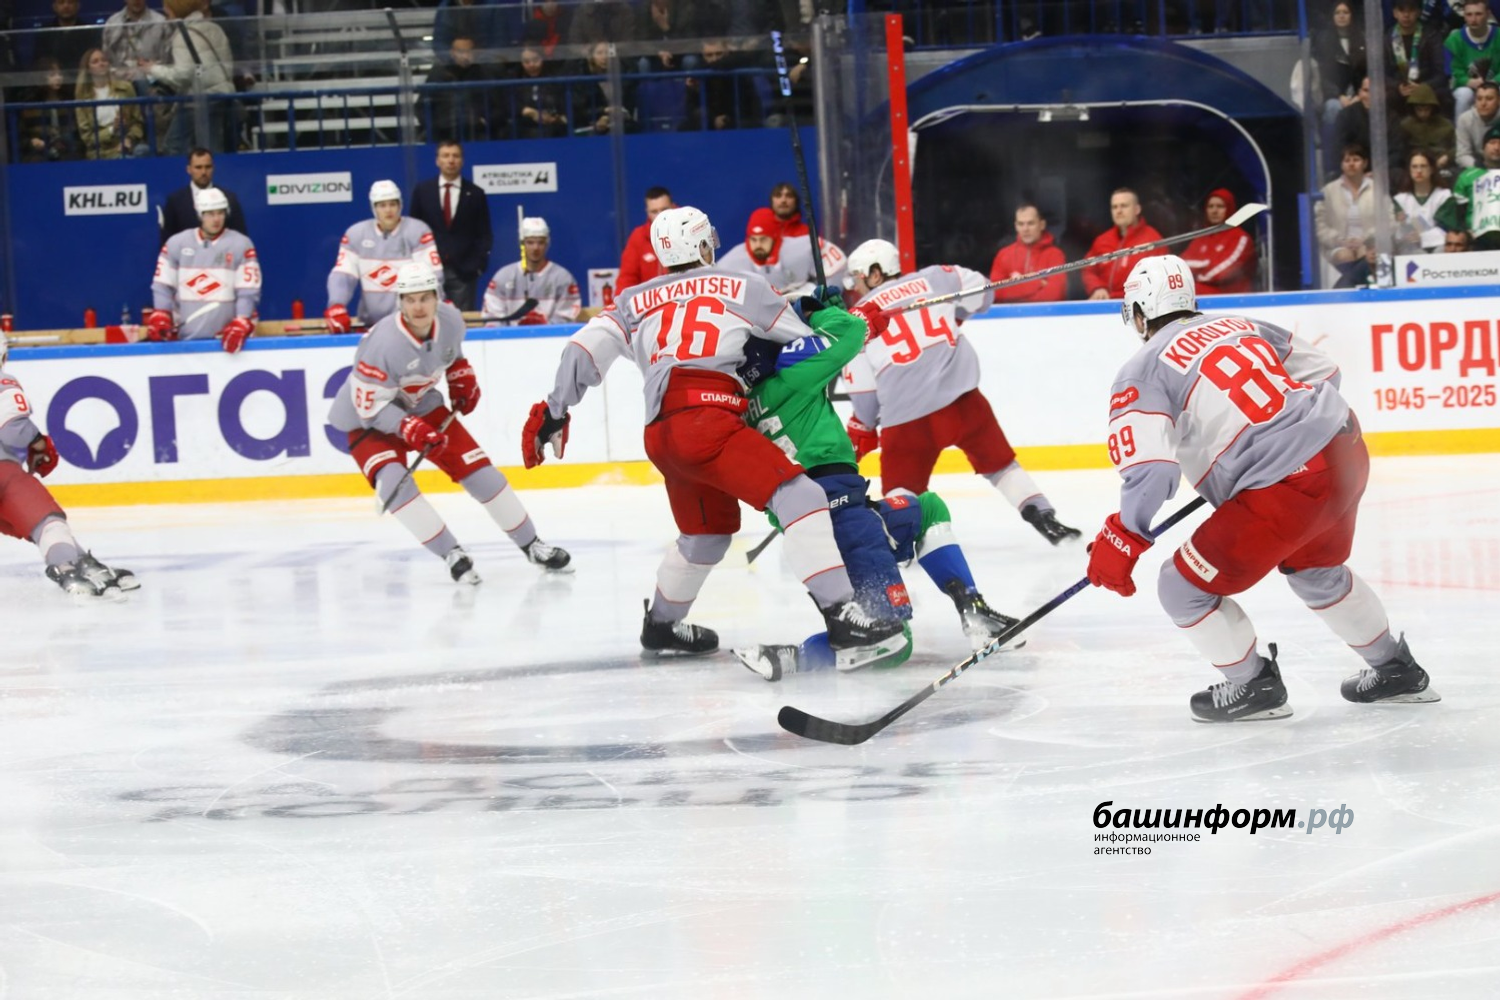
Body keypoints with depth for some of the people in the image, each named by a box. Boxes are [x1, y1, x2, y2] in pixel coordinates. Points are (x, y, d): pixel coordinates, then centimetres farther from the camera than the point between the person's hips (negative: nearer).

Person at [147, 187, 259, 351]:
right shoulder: (176, 244, 4)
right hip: (185, 338, 2)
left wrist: (240, 325, -18)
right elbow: (162, 285, 7)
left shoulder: (241, 245, -1)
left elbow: (249, 291, -5)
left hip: (224, 338, -2)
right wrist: (160, 316, -8)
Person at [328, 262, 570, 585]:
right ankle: (452, 555, -22)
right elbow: (370, 405, -28)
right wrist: (408, 428, -39)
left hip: (422, 406, 5)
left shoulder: (450, 319, -15)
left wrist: (462, 379, 0)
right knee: (394, 482, -30)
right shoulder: (382, 343, -35)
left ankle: (531, 545, 15)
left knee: (479, 470, 0)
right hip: (367, 420, -5)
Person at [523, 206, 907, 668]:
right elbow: (806, 345, 21)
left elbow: (586, 350, 12)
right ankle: (843, 619, -32)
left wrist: (553, 411, 16)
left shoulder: (636, 301, 23)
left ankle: (661, 626, 44)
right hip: (705, 418, -7)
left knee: (708, 533, 28)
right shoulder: (743, 287, 12)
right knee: (798, 496, -16)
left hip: (661, 435, 7)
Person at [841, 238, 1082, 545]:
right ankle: (1045, 518, 13)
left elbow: (864, 395, 6)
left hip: (906, 418, -2)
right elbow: (981, 294, 21)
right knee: (999, 462, 20)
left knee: (900, 490, 14)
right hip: (963, 400, 2)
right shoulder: (931, 280, 8)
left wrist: (861, 433, 22)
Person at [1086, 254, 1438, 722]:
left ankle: (1255, 685, 18)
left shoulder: (1142, 371, -2)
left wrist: (1122, 540, -7)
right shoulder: (1242, 326, 17)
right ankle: (1395, 670, 46)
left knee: (1185, 588, 7)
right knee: (1315, 570, 35)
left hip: (1286, 489, -8)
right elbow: (1323, 372, 23)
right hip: (1346, 452, 8)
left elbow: (1151, 468, -15)